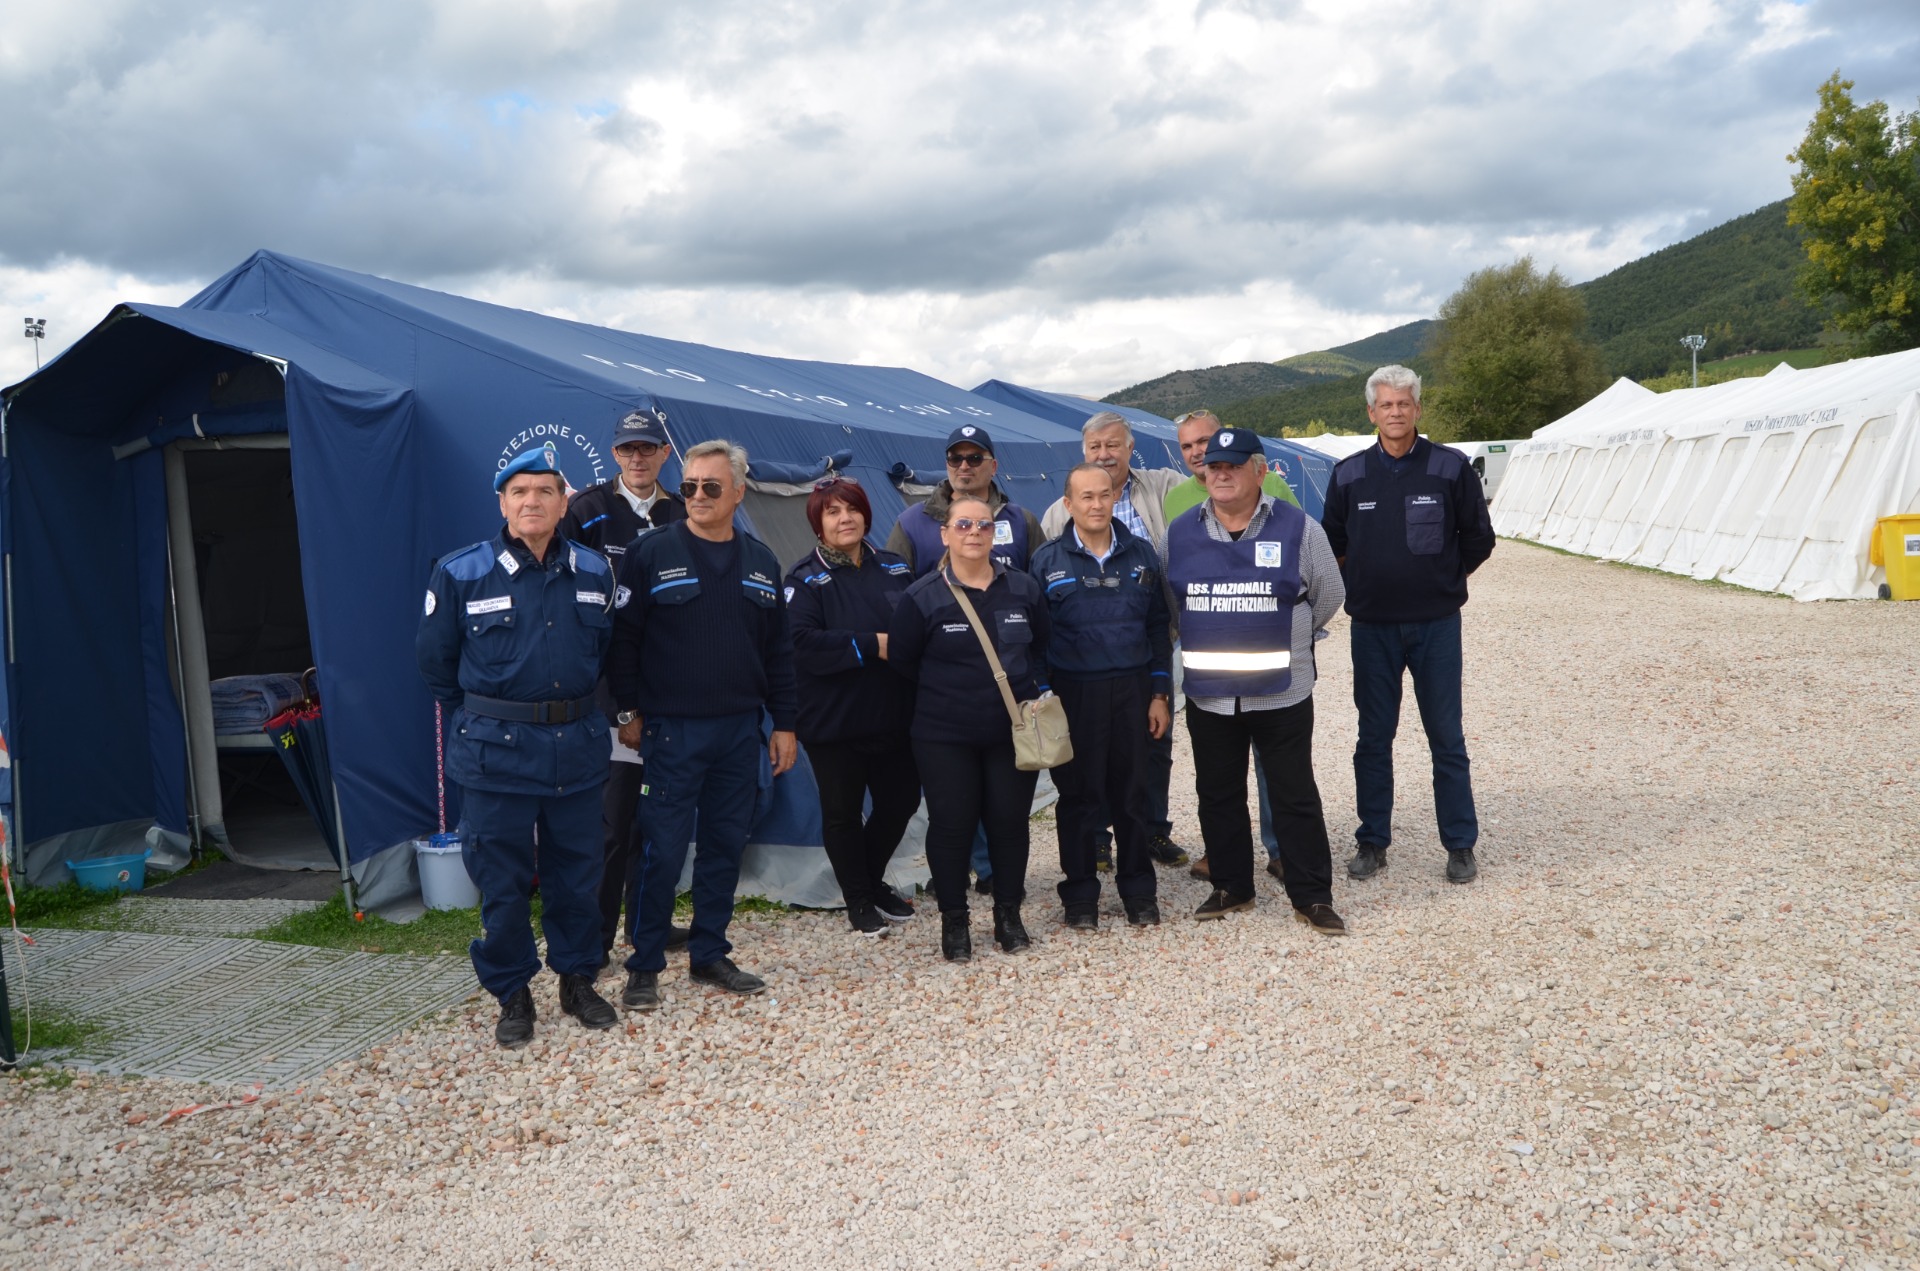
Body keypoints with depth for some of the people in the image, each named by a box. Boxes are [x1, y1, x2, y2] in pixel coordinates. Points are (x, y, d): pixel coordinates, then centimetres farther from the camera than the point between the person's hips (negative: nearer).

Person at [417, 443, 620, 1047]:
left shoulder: (594, 572, 3)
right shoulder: (460, 574, -6)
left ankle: (577, 979, 29)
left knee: (576, 871, 12)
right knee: (501, 879, 5)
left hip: (577, 747, 3)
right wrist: (481, 717, 12)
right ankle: (512, 994, 21)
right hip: (497, 751, -2)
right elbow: (435, 660, 6)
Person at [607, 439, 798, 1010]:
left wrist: (784, 723, 8)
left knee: (726, 845, 11)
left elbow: (778, 650, 11)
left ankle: (710, 955, 24)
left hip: (740, 730, 5)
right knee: (662, 850, -2)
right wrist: (628, 711, -7)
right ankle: (644, 966, 11)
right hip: (671, 729, -4)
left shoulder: (761, 561, 9)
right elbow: (622, 637, -4)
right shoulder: (651, 552, -4)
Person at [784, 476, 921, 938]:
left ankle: (872, 881, 37)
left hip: (893, 714, 5)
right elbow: (801, 641, -20)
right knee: (843, 812, 6)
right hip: (833, 720, -4)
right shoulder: (806, 578, -6)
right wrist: (872, 645, -22)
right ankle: (858, 899, 24)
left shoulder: (894, 568, 8)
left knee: (901, 801, 13)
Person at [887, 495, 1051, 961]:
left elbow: (1042, 647, 14)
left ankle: (1008, 914, 23)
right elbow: (901, 660, 0)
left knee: (1010, 821, 8)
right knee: (951, 824, 2)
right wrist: (944, 694, 3)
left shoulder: (1024, 589, 2)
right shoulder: (922, 597, -7)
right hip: (944, 737, -2)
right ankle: (953, 920, 16)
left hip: (1014, 731, 3)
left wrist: (1027, 687, 1)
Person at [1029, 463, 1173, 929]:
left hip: (1133, 690, 2)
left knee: (1132, 793, 8)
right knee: (1079, 796, 5)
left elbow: (1158, 627, 8)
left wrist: (1160, 693, 4)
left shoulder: (1141, 554, 6)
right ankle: (1080, 894, 17)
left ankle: (1139, 890, 20)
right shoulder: (1047, 561, 0)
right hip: (1074, 693, -1)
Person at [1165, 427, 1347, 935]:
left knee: (1295, 797, 4)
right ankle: (1231, 887, 28)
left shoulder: (1297, 527, -4)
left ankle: (1312, 897, 14)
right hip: (1208, 695, 3)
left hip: (1281, 692, -3)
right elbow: (1165, 603, 15)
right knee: (1218, 796, 13)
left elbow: (1329, 594, 8)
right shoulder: (1180, 532, 3)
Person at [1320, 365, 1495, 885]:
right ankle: (1372, 842, 19)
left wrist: (1443, 580, 7)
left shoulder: (1450, 467, -2)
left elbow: (1478, 539, 6)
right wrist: (1361, 585, 8)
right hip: (1371, 625, 2)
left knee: (1447, 738, 4)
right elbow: (1333, 543, 14)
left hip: (1435, 624, -2)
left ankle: (1460, 845, 14)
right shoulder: (1349, 474, 3)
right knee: (1373, 738, 9)